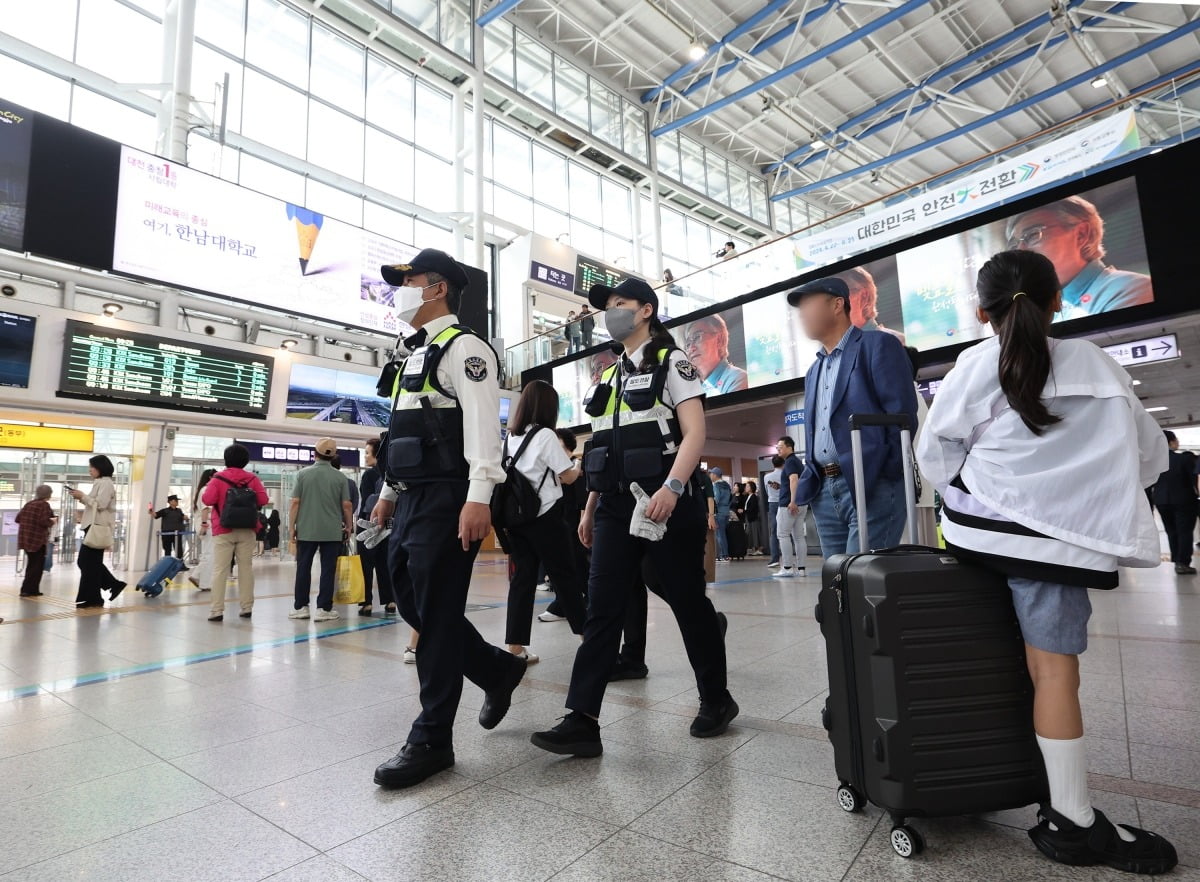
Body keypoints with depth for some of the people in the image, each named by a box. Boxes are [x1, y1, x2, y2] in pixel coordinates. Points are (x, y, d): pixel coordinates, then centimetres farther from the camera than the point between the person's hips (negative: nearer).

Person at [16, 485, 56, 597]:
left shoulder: (28, 503, 11)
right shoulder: (44, 505, -11)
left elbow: (18, 518, 13)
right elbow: (44, 521, -20)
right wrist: (52, 521, -1)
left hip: (25, 538, 8)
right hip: (37, 539, -8)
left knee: (31, 564, 18)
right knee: (37, 565, 1)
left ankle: (32, 590, 21)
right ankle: (27, 589, -2)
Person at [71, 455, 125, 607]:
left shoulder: (106, 483, -10)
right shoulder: (99, 483, 22)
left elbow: (100, 504, -20)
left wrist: (83, 496, -12)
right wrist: (82, 498, 8)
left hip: (98, 527, -10)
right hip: (93, 526, 10)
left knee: (89, 563, -5)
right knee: (85, 562, 12)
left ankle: (91, 598, 2)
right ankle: (114, 584, 15)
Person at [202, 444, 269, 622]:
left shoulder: (218, 478, -2)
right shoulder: (252, 478, 3)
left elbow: (207, 500, -10)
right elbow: (263, 500, -2)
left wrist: (209, 486, 9)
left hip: (223, 530, -2)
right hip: (247, 530, 2)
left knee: (220, 570, 1)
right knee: (246, 568, 7)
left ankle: (217, 610, -2)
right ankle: (247, 608, 10)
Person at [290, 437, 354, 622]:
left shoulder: (303, 473, -2)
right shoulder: (340, 477, -3)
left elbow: (295, 502, -3)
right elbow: (346, 505, -3)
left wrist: (292, 526, 6)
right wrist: (349, 526, 10)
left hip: (306, 530, 1)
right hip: (332, 531, -1)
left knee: (303, 568, 13)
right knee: (328, 570, 4)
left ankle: (300, 607, 19)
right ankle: (323, 608, 5)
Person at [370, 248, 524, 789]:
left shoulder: (464, 347, -6)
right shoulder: (417, 354, 24)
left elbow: (481, 423, -19)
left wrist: (478, 497, -28)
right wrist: (390, 493, 25)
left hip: (446, 500, -10)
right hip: (412, 499, 10)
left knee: (437, 613, -3)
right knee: (411, 602, 13)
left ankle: (431, 739, 11)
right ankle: (498, 669, 30)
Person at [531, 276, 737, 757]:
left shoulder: (672, 361, -1)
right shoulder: (610, 377, 19)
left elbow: (695, 433, -13)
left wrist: (672, 488, -27)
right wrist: (590, 507, 17)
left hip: (666, 502, -6)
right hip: (616, 505, 6)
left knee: (688, 603, 6)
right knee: (601, 608, 0)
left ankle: (716, 699, 27)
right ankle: (582, 719, 4)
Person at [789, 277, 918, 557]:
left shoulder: (878, 345, 0)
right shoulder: (814, 371, 23)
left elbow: (903, 415, -9)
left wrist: (881, 478, -14)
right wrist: (805, 485, 8)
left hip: (873, 487, -7)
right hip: (824, 492, 7)